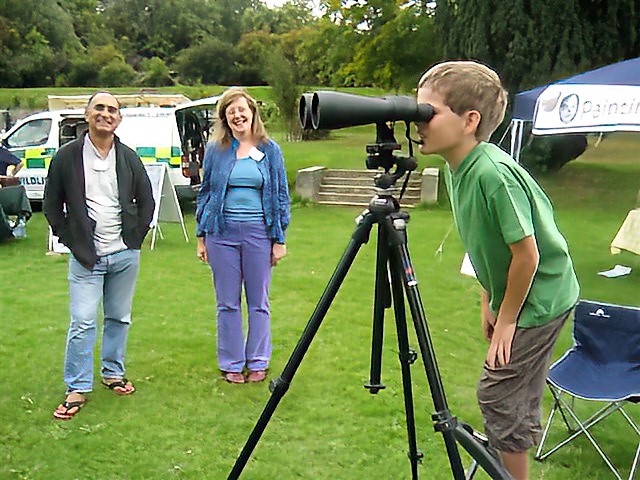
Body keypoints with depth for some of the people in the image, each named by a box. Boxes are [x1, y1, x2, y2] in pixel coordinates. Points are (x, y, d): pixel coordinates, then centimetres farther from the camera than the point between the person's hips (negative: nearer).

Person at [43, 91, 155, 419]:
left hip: (125, 254, 3)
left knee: (119, 319, 12)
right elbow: (51, 204, 4)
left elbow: (146, 201, 14)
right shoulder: (67, 156, -2)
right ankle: (77, 389, 6)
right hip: (85, 256, -3)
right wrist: (70, 239, -2)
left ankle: (113, 373, 29)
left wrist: (136, 236, 5)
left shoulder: (128, 158, 5)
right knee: (82, 323, -4)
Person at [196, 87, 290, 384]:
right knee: (227, 303, 7)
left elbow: (281, 196, 6)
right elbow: (205, 192, 11)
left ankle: (257, 362, 21)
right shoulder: (215, 150, 6)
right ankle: (231, 364, 20)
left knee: (258, 302, 8)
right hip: (222, 233, 1)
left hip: (258, 232, -1)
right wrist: (201, 237, 7)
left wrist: (279, 239, 1)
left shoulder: (270, 150, 4)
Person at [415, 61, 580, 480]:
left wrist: (506, 319, -15)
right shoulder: (460, 168, -1)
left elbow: (526, 255, -25)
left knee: (498, 394, -1)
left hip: (538, 299, -9)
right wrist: (489, 302, 13)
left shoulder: (494, 172, -29)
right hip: (515, 295, 9)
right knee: (515, 397, 19)